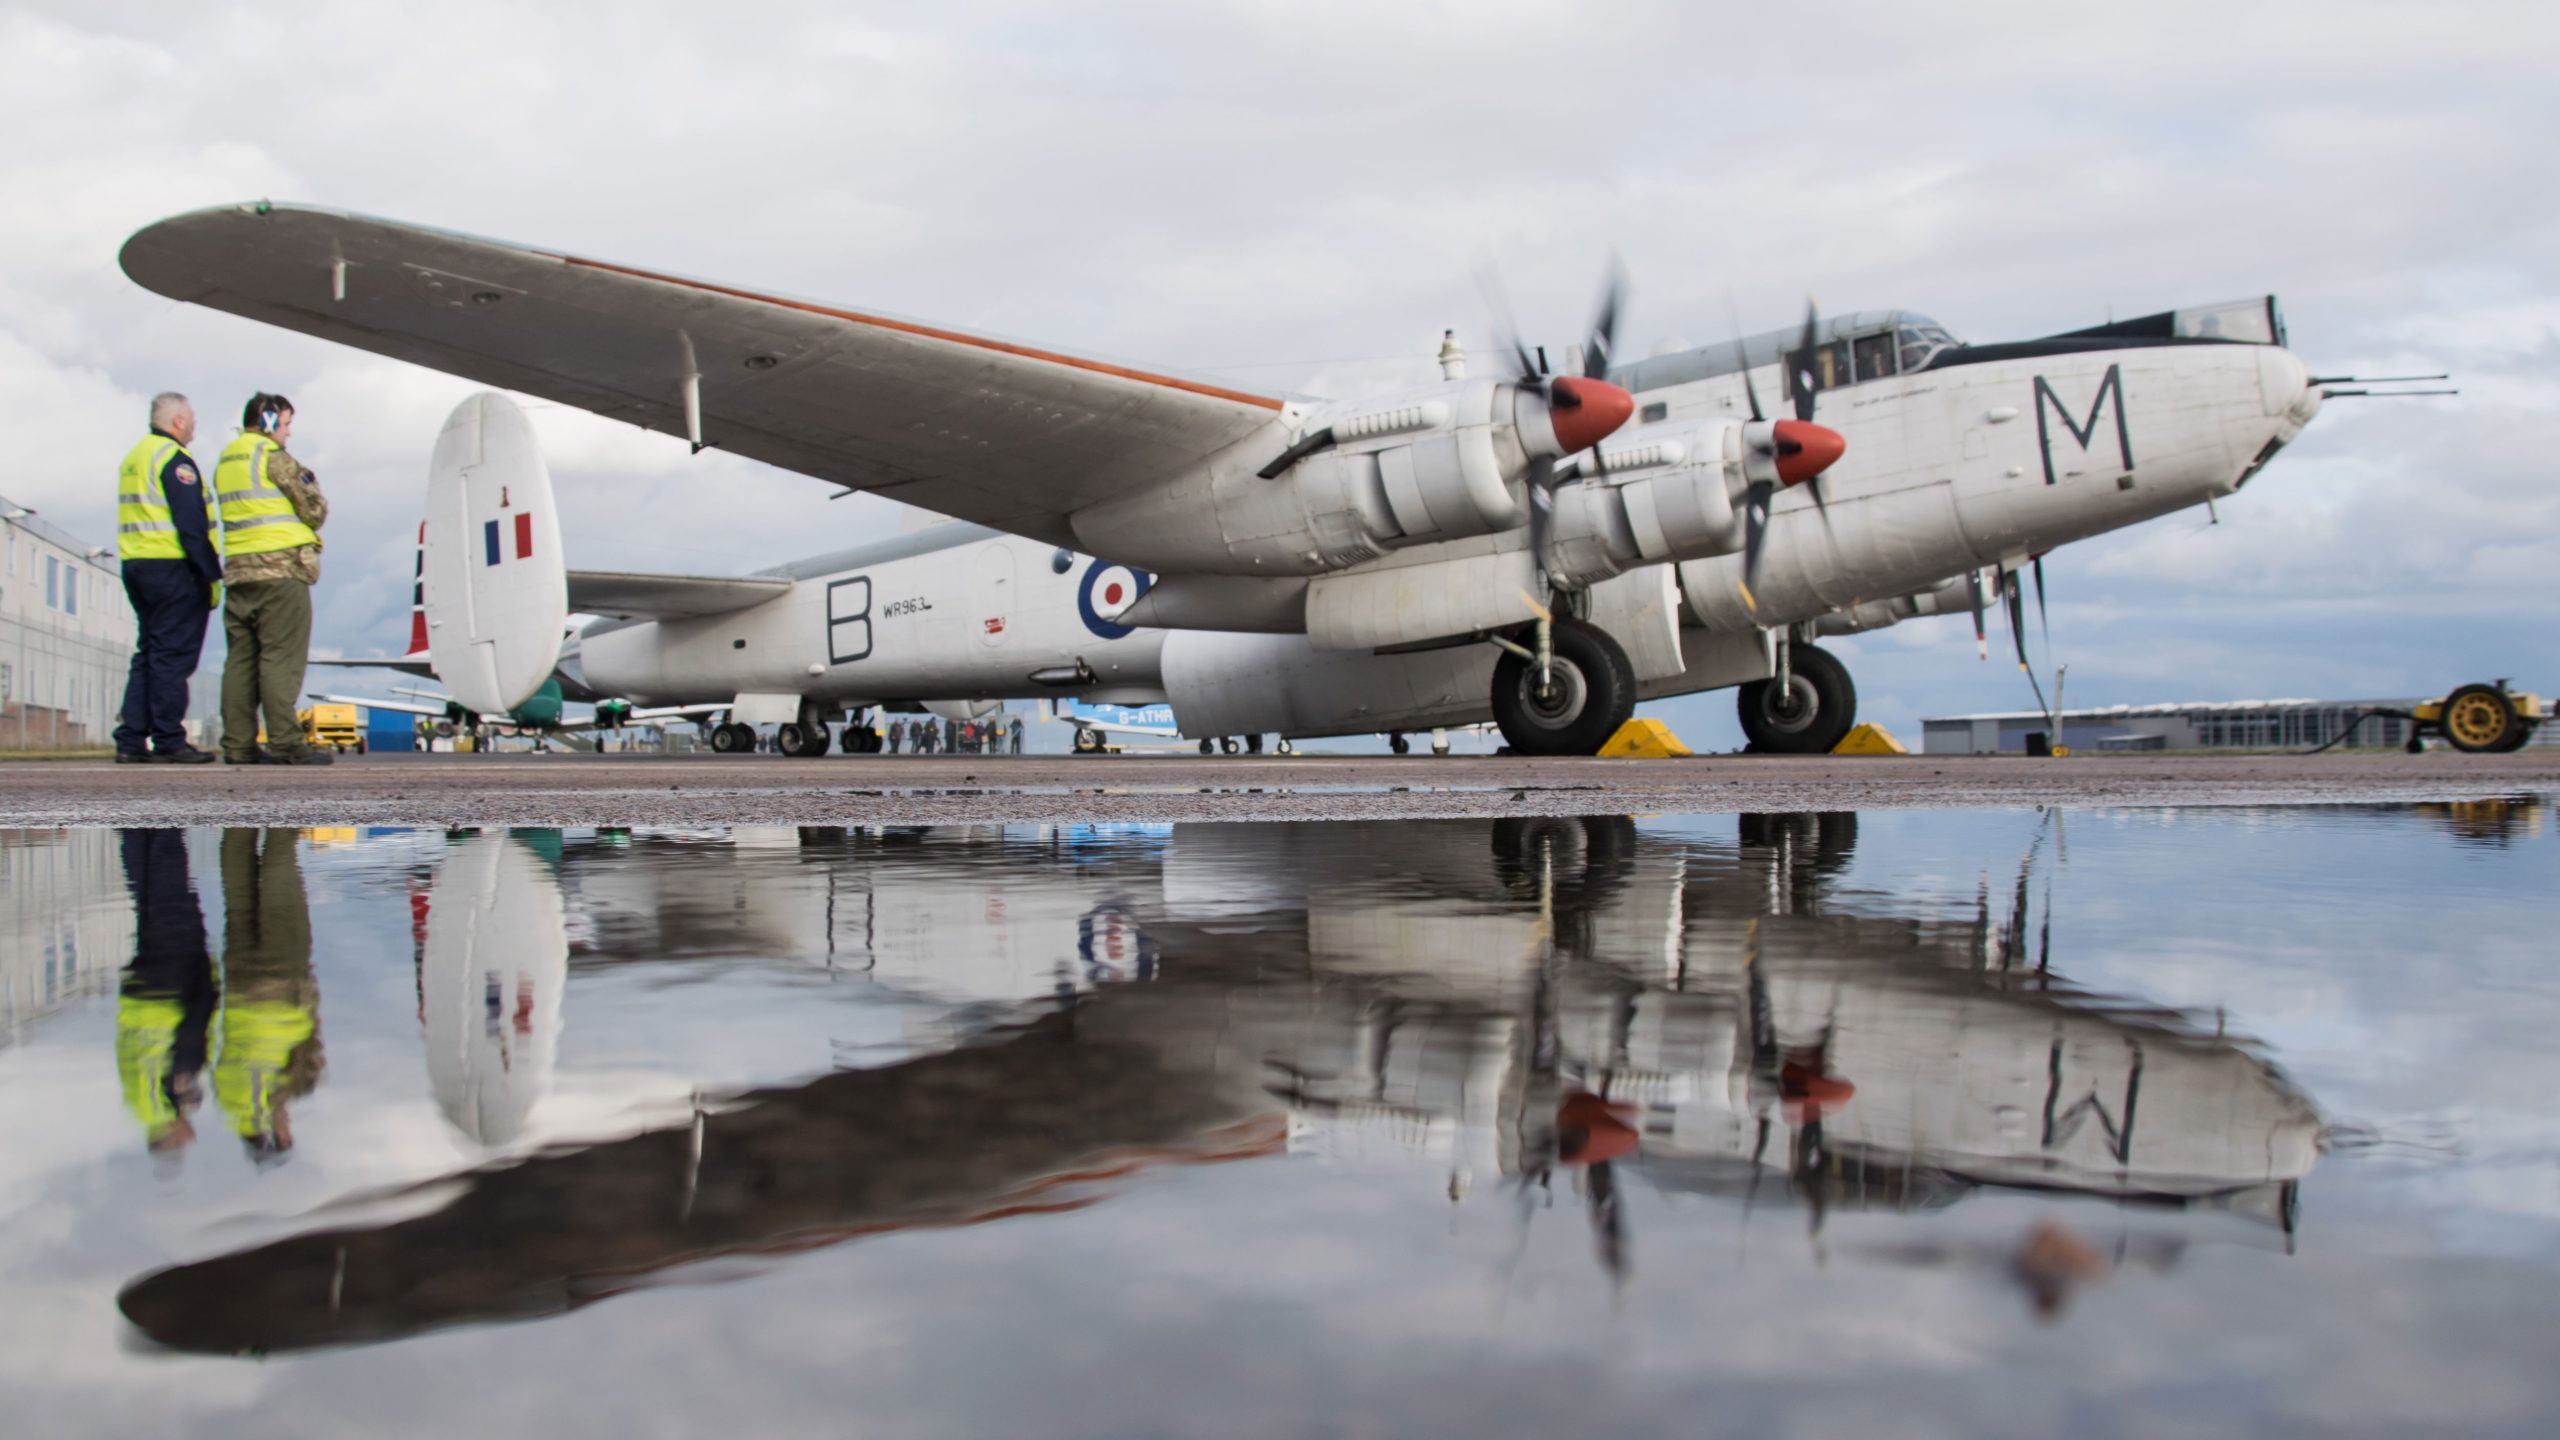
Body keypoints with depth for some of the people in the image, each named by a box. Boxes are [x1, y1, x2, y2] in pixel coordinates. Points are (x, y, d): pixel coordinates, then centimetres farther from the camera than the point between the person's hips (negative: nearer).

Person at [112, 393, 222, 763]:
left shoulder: (132, 458, 19)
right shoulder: (174, 459, -10)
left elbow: (137, 517, 18)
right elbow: (191, 524, -17)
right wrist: (212, 574, -15)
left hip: (135, 564, 9)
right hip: (172, 567, -9)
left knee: (148, 655, 11)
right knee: (172, 657, -6)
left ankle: (131, 741, 8)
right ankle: (168, 741, -6)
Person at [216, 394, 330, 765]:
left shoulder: (226, 460, 19)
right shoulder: (274, 457, -6)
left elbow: (245, 512, 18)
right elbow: (314, 511, -6)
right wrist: (312, 487, 13)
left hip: (238, 571, 8)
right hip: (280, 570, -8)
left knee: (241, 660, 7)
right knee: (281, 658, -8)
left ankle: (238, 744, 6)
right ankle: (285, 744, -9)